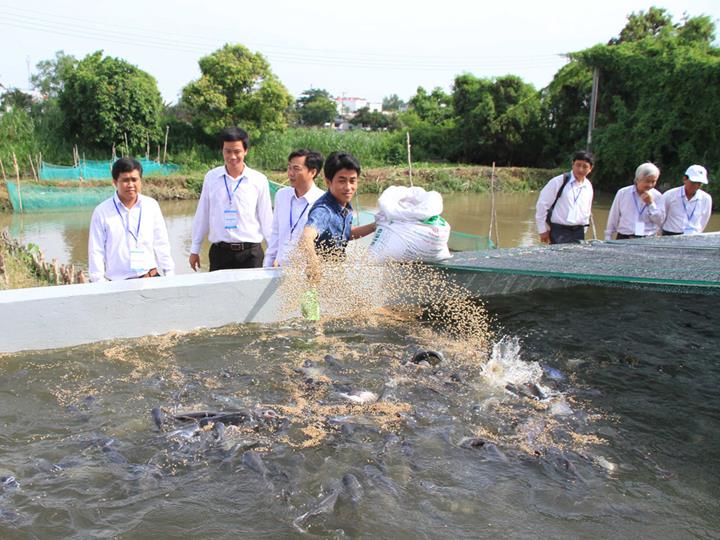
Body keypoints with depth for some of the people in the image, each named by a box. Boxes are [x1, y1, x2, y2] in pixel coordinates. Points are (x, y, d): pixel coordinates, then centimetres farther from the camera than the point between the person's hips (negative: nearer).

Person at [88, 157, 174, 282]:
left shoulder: (151, 206, 3)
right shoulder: (102, 212, -2)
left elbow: (161, 245, 8)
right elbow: (96, 252, 1)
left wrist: (170, 277, 6)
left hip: (152, 278, 2)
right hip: (118, 283, -2)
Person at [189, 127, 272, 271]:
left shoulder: (259, 180, 0)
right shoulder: (211, 178, 4)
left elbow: (266, 220, 5)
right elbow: (202, 216, 10)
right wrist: (194, 250, 13)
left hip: (250, 253, -1)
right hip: (219, 252, 1)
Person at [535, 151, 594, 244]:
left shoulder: (588, 187, 10)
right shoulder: (559, 182, -8)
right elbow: (542, 205, -7)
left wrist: (583, 231, 16)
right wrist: (543, 230, -6)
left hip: (578, 233, 5)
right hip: (559, 232, -5)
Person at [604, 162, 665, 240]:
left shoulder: (657, 196, 4)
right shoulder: (623, 193, 3)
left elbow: (660, 221, -1)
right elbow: (613, 218, 9)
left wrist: (651, 204, -11)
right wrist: (608, 240, 9)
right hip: (624, 239, 0)